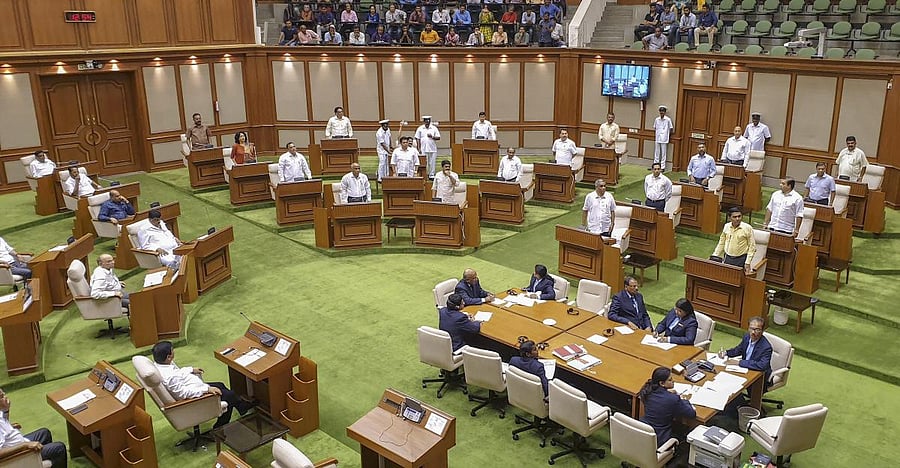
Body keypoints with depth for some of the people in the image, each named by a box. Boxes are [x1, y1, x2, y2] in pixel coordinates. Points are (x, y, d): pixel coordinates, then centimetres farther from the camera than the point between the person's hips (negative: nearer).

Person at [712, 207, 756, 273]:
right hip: (728, 258, 4)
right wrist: (714, 256, 9)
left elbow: (752, 247, -7)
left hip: (740, 260, -4)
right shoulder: (726, 227, 4)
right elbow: (721, 243, 15)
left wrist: (747, 263, -12)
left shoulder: (747, 228, -9)